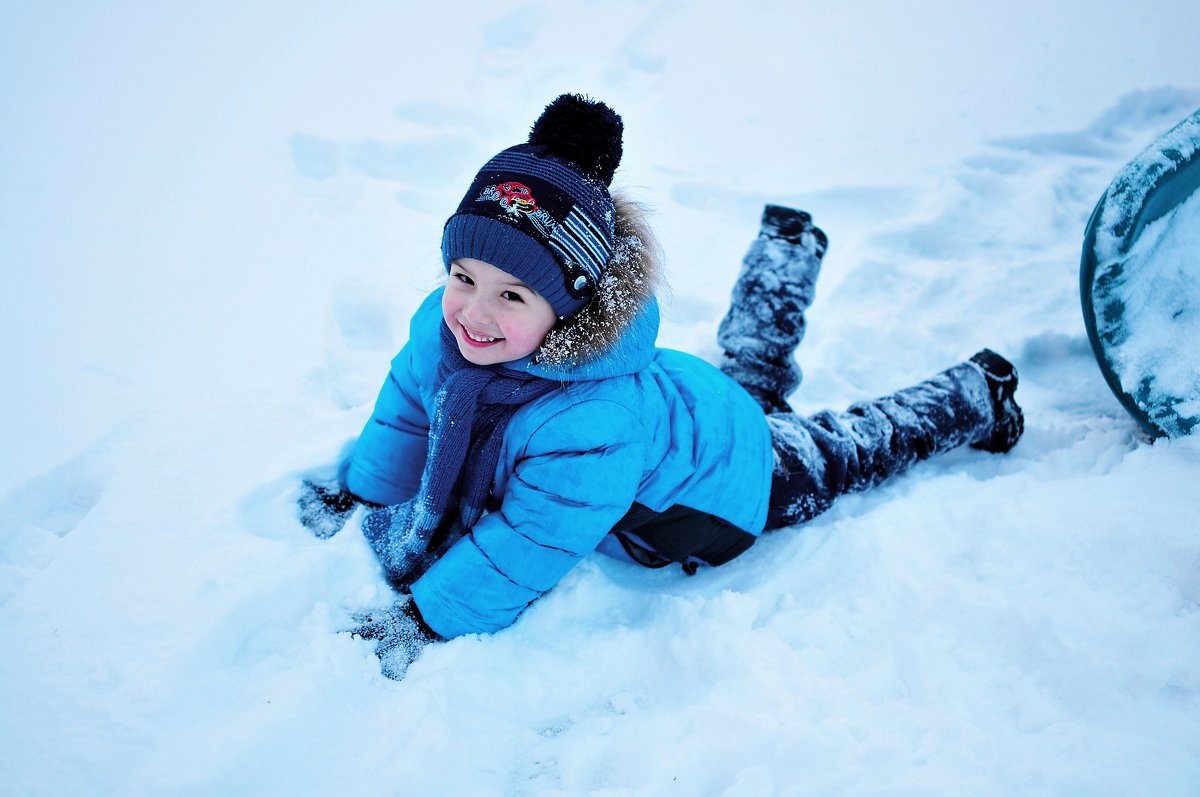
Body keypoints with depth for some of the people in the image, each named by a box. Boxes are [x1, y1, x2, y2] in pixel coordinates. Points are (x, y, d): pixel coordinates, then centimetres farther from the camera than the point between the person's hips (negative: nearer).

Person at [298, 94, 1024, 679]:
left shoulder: (592, 426, -52)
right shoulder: (445, 328, -29)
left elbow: (521, 554, -41)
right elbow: (409, 408, -7)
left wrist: (424, 621, -33)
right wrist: (360, 489, 3)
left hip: (726, 481, -6)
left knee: (856, 450, 22)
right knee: (751, 367, 37)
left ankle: (976, 393, 45)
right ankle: (791, 247, 60)